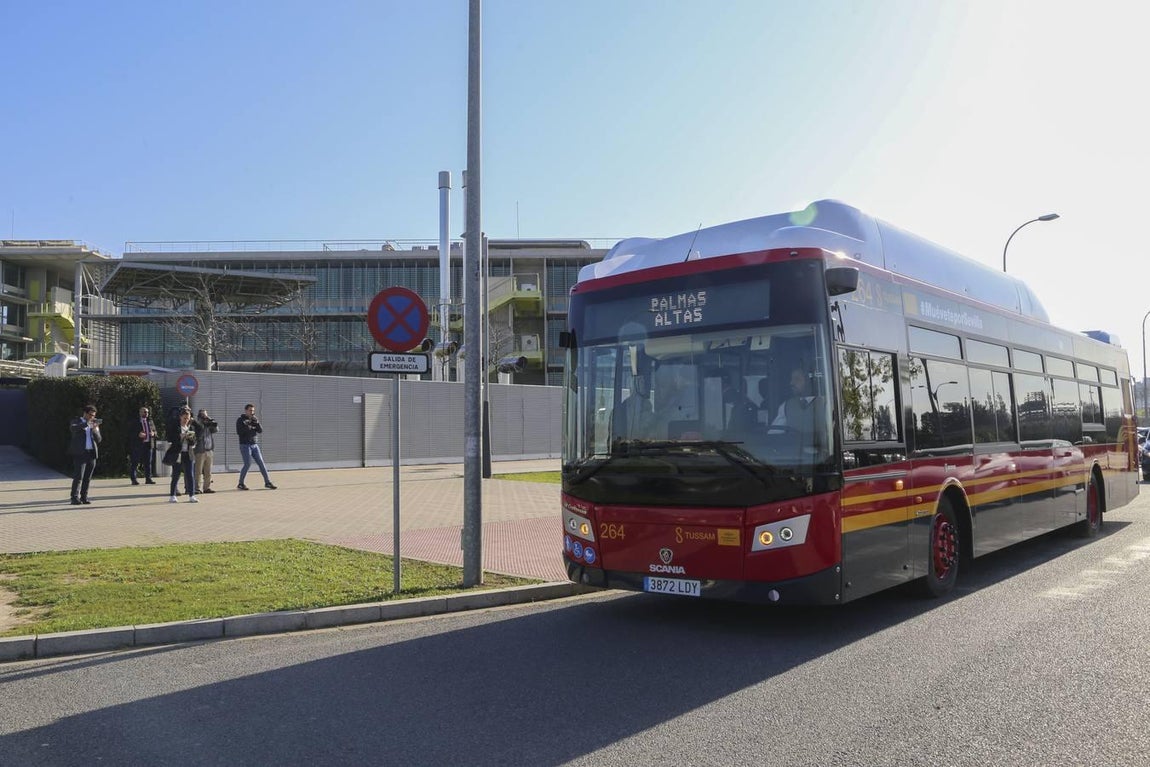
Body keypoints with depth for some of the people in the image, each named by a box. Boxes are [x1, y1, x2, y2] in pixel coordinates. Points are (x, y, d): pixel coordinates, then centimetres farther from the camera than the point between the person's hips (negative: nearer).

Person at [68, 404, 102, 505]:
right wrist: (87, 423, -28)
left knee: (87, 478, 5)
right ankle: (75, 498, -10)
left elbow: (99, 439, 10)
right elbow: (73, 428, -19)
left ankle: (84, 497, 10)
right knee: (78, 476, -10)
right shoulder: (76, 421, 6)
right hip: (80, 453, -5)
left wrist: (95, 430, -7)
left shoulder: (94, 424, 18)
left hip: (92, 453, 5)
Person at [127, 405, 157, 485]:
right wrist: (138, 434, -19)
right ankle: (134, 479, 3)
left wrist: (153, 433, -1)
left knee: (148, 463, 6)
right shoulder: (133, 422, -1)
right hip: (138, 445, -4)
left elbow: (154, 430, 22)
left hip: (148, 444, 4)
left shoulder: (150, 421, 14)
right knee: (134, 463, -2)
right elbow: (129, 433, -5)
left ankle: (148, 479, 10)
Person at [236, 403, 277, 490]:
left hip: (255, 445, 5)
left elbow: (260, 431, 1)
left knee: (261, 463, 1)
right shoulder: (240, 420, -2)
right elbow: (238, 432, -14)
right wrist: (247, 427, -20)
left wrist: (256, 422, -12)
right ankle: (240, 484, 2)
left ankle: (267, 482, 5)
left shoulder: (255, 420, 12)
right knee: (247, 464, -10)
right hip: (245, 445, -5)